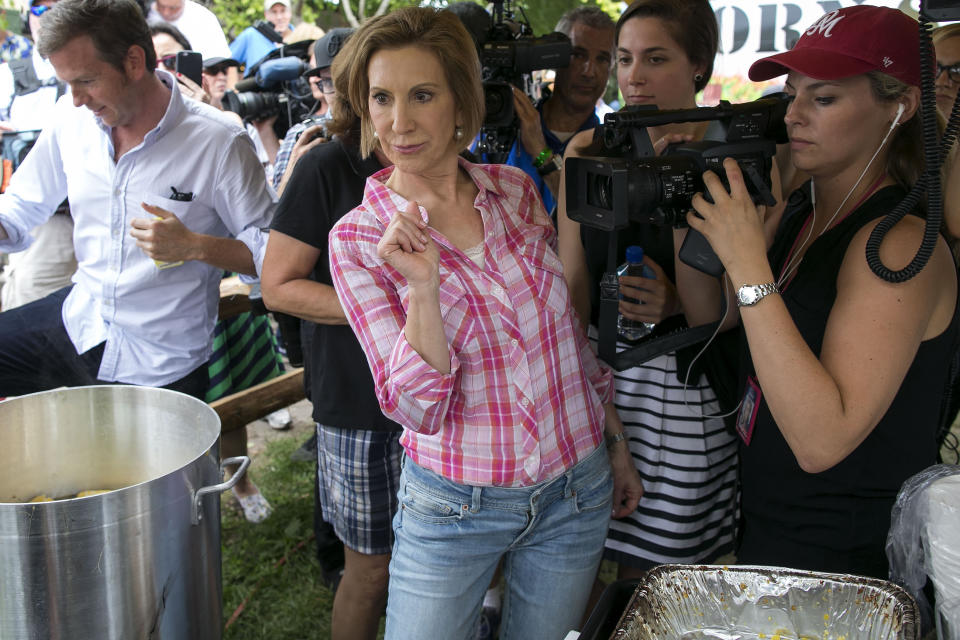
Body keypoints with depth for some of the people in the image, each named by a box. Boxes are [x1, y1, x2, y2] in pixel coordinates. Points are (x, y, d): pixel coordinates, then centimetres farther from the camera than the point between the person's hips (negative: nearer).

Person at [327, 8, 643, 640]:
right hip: (453, 506, -3)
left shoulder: (515, 188, -3)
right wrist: (423, 286, -30)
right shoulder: (357, 238, -12)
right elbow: (418, 408, -16)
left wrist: (617, 443, 13)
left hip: (577, 490, 3)